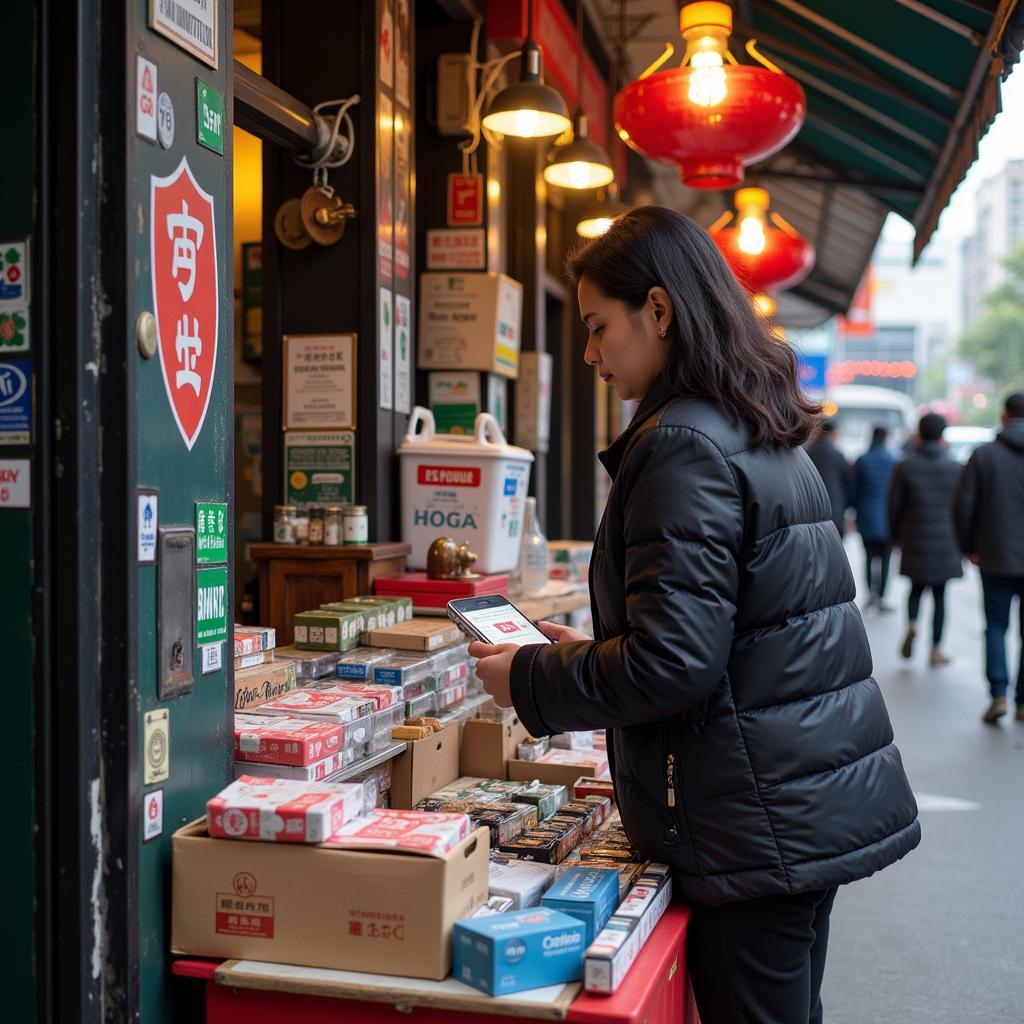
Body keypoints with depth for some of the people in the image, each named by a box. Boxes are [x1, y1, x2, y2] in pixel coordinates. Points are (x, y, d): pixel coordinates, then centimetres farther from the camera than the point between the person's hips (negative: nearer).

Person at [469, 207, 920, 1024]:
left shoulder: (683, 445, -18)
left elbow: (672, 664, -22)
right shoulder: (765, 436, 11)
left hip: (756, 821, -10)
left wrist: (530, 680, -8)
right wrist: (592, 651, 16)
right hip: (819, 796, 10)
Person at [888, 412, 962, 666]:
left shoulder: (905, 467, -2)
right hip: (945, 542, -1)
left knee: (916, 588, 17)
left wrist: (896, 537, 12)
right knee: (939, 594, 7)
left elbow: (894, 505, 0)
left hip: (914, 540, 1)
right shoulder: (955, 468, -2)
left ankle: (911, 625, -11)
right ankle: (936, 649, 9)